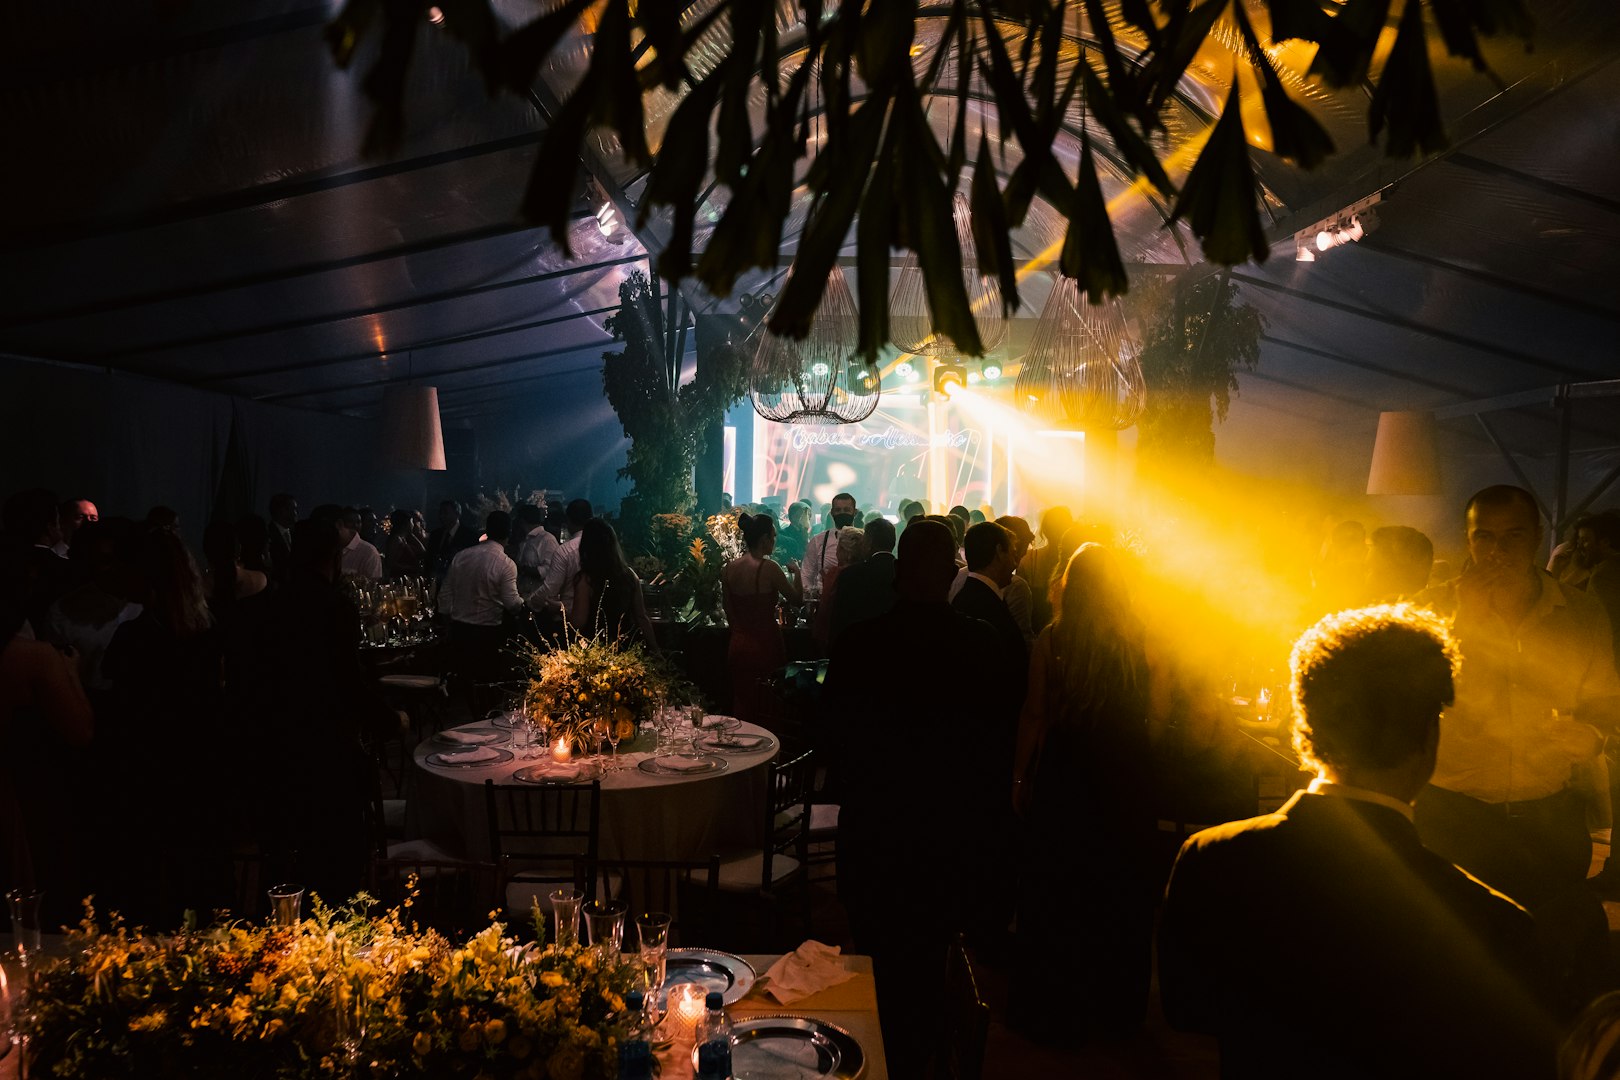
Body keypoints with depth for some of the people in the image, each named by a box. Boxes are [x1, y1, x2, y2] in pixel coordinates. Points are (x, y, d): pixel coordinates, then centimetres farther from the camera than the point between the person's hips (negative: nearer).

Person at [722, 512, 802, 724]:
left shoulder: (730, 568, 1)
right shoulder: (769, 567, -17)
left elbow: (728, 610, 9)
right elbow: (796, 598, -5)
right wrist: (796, 572, 10)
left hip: (738, 645, 6)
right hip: (765, 644, -5)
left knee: (742, 709, 14)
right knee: (766, 710, 7)